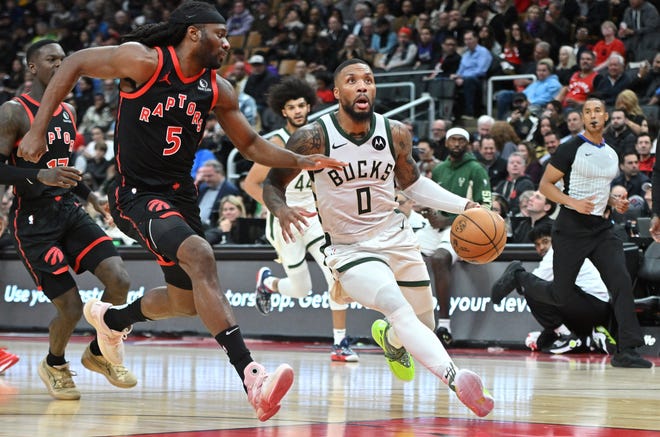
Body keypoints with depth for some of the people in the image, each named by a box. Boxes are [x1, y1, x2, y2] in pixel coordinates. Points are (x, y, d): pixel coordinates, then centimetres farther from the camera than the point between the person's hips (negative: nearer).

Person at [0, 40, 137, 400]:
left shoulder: (68, 112, 13)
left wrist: (89, 195, 15)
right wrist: (41, 177, -31)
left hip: (69, 211, 6)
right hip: (33, 220, -6)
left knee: (119, 281, -12)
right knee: (71, 308, -10)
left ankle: (98, 353, 13)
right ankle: (54, 365, 23)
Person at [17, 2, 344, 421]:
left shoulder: (218, 90, 4)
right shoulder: (145, 60, -14)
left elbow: (251, 144, 15)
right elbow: (75, 64, -5)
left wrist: (300, 161, -2)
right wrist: (38, 130, -10)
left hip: (181, 195, 8)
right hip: (138, 194, -8)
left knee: (187, 300, 17)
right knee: (200, 256, -31)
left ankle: (111, 318, 48)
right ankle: (250, 375, -40)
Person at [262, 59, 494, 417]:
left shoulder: (395, 133, -4)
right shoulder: (313, 137, -15)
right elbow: (272, 183, -5)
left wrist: (463, 206, 1)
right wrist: (281, 209, -29)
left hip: (397, 238, 5)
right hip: (349, 249, -5)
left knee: (423, 329, 15)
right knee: (399, 311, -31)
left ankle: (388, 338, 52)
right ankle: (456, 380, -46)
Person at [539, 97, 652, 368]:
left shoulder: (611, 154, 13)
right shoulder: (571, 149, -7)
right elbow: (545, 185, -7)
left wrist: (614, 203, 8)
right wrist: (574, 203, -21)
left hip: (600, 227, 5)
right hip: (571, 228, -5)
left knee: (622, 282, -13)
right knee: (560, 294, -1)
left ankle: (626, 351, -16)